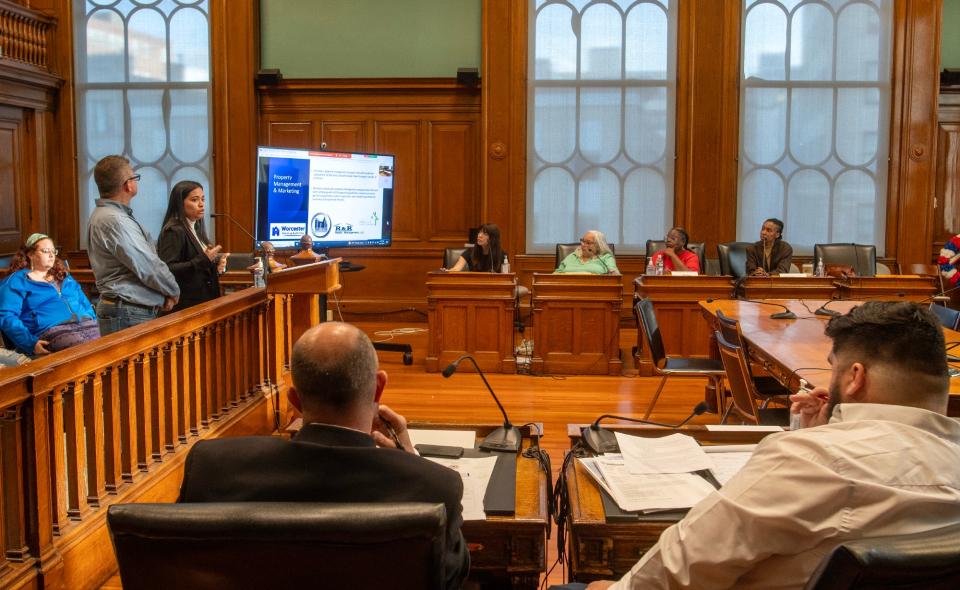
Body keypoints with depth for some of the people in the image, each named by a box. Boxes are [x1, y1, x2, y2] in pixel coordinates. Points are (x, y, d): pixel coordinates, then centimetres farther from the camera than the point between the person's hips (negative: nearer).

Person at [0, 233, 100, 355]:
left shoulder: (65, 278, 30)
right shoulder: (17, 280, 10)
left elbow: (86, 304, 32)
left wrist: (95, 324, 10)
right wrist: (31, 343, -15)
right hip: (52, 331, -6)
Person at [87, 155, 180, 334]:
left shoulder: (104, 214, 16)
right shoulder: (115, 221, -18)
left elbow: (145, 261, 16)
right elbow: (149, 268, -17)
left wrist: (164, 295, 6)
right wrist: (174, 291, 0)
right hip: (128, 316, -11)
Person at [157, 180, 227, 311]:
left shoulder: (196, 229, 14)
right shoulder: (174, 231, -12)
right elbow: (168, 270, -22)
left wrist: (218, 266, 4)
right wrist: (203, 260, -25)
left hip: (204, 300, 8)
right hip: (185, 305, -8)